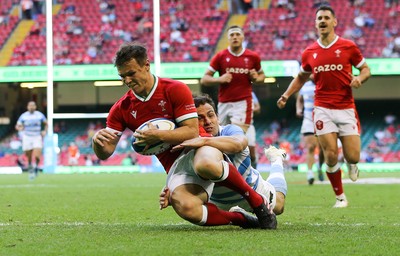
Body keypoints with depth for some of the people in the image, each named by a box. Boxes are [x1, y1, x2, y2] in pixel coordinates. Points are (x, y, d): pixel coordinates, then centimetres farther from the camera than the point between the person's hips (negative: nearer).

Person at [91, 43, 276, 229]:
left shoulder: (174, 90, -3)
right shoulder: (121, 109, 7)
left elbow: (192, 132, -9)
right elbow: (105, 153, 3)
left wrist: (158, 136, -22)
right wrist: (97, 140, -20)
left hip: (198, 149, -2)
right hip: (175, 167, 2)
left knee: (205, 165, -44)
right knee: (185, 208, -35)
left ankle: (257, 200, -19)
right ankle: (241, 219, -12)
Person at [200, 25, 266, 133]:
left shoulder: (253, 57, 5)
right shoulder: (220, 56, 3)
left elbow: (261, 75, 21)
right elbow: (204, 79, 4)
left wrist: (256, 78, -2)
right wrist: (219, 79, -15)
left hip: (243, 103, -2)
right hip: (224, 104, 2)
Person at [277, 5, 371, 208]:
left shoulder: (348, 47, -1)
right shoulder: (309, 53, 7)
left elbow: (366, 69, 7)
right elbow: (301, 77, 22)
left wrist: (360, 78, -15)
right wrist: (286, 95, 11)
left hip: (346, 109, -1)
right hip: (323, 109, 1)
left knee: (352, 157, -5)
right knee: (330, 156, -9)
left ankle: (351, 163, 34)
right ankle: (340, 197, 10)